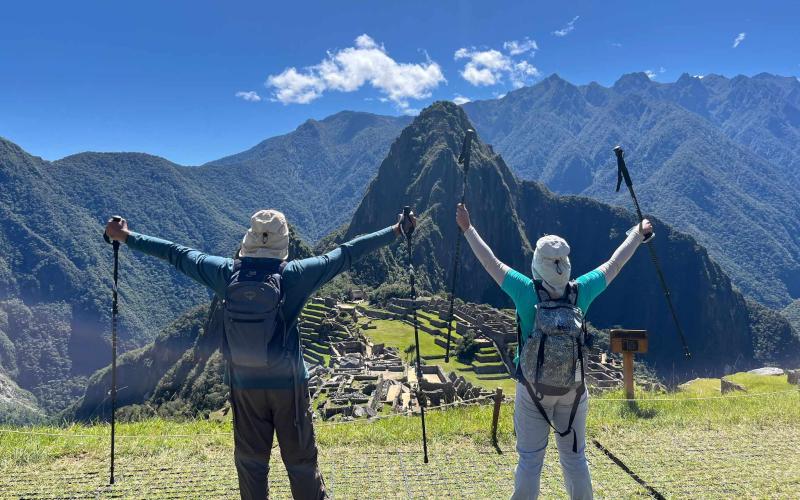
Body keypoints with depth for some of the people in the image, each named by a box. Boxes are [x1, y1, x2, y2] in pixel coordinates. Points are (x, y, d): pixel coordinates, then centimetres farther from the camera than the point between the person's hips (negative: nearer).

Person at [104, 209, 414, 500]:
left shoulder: (227, 273, -7)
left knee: (250, 462, 13)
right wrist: (396, 231, 2)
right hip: (288, 384, -2)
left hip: (245, 385, 2)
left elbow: (177, 255, 4)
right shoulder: (294, 275, -13)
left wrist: (126, 237, 18)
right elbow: (346, 255, -7)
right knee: (301, 460, 9)